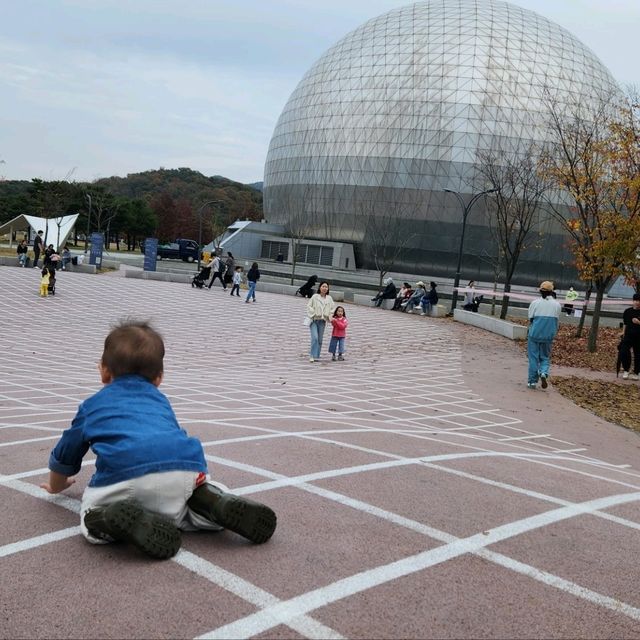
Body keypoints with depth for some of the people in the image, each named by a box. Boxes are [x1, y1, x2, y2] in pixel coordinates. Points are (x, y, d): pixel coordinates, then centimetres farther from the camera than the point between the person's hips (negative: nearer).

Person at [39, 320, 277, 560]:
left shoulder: (92, 405, 32)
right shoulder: (161, 400, 38)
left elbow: (65, 456, 44)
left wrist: (56, 485, 66)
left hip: (125, 475, -3)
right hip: (187, 468, 3)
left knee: (92, 517, 14)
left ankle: (127, 520, -17)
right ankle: (217, 504, -3)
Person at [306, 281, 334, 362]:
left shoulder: (329, 298, 7)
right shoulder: (315, 296, -3)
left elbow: (331, 309, 16)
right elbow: (309, 306, -2)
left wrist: (330, 317, 2)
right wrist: (313, 313, -12)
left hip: (322, 321, 4)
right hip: (314, 320, -4)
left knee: (320, 340, 7)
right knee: (315, 338, -16)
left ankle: (317, 356, 16)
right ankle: (312, 356, -13)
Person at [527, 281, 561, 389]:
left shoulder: (535, 303, -7)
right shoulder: (557, 305, -2)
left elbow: (530, 319, -3)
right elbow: (556, 321, 4)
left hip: (534, 334, -1)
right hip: (548, 336, 1)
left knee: (533, 358, 7)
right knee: (545, 357, 14)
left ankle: (532, 381, 11)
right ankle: (544, 373, -12)